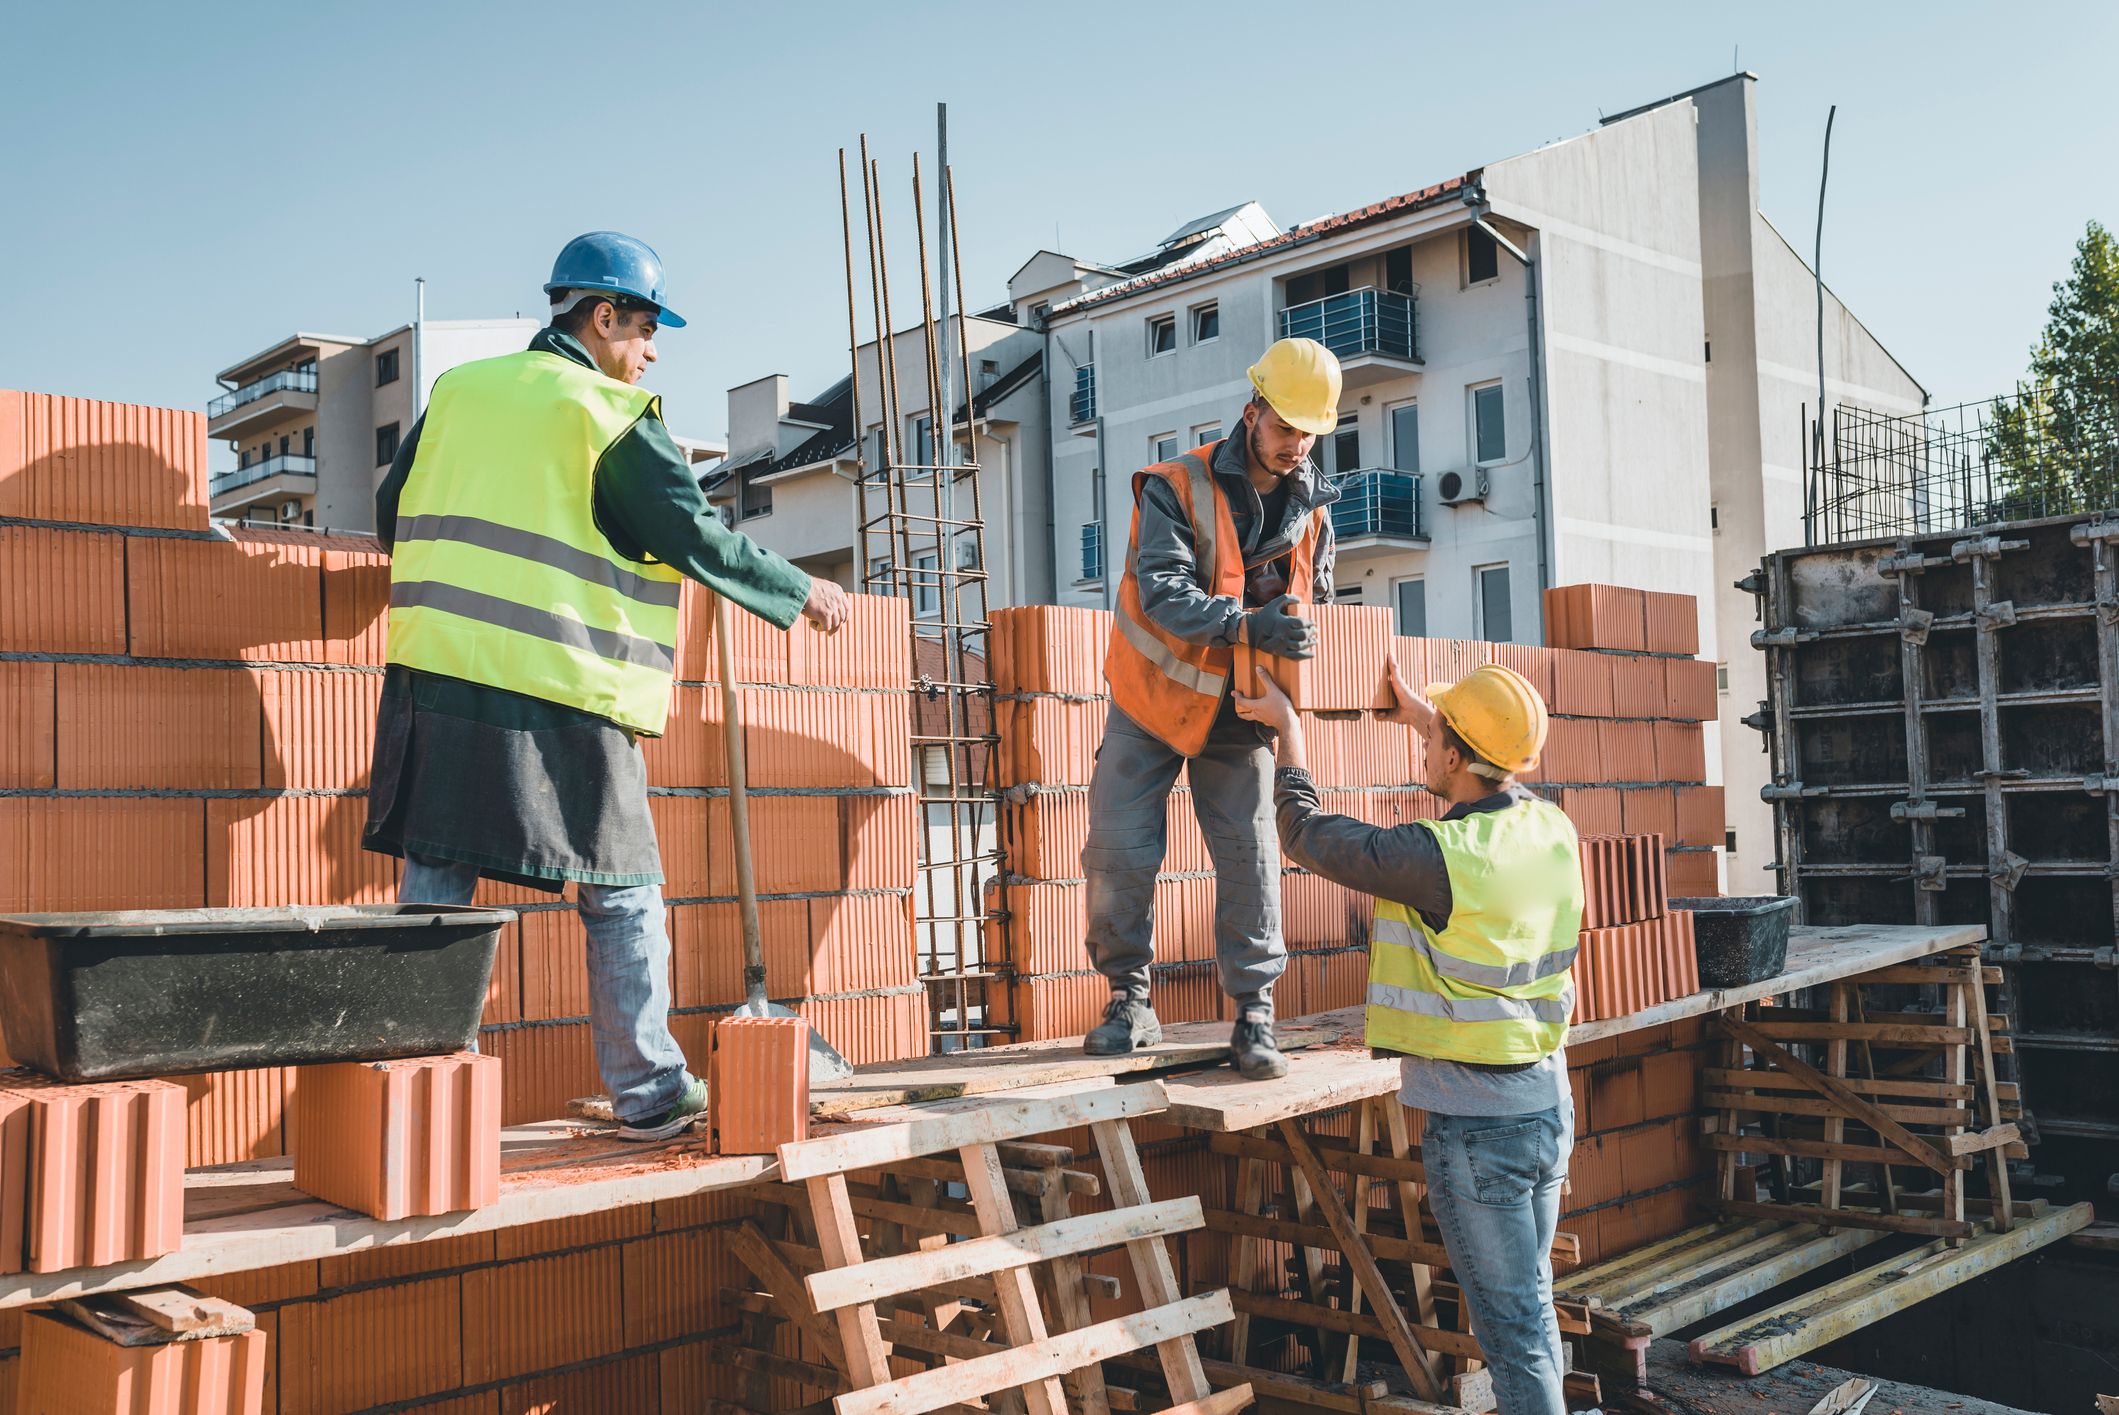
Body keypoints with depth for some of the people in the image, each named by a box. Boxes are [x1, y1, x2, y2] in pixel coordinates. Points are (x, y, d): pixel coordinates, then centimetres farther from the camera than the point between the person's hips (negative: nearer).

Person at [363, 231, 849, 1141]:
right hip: (560, 694, -5)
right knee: (624, 896, 5)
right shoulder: (613, 414, -2)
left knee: (433, 882, 9)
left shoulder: (459, 391, 15)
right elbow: (693, 533, -4)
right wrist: (798, 592, 7)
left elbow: (392, 510, 20)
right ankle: (647, 1090, 10)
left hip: (433, 672, 5)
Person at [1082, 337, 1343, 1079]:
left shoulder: (1313, 509, 3)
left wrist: (1304, 640, -9)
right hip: (1154, 699, -2)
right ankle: (1130, 1001, 13)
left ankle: (1253, 1016, 4)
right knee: (1120, 850, -3)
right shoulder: (1176, 488, -13)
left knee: (1251, 856, -5)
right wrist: (1247, 625, -40)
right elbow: (1162, 588, -27)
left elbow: (1317, 603, 14)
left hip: (1238, 714, 3)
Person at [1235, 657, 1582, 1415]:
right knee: (1531, 1305, 20)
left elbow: (1307, 834, -11)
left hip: (1475, 1125, -7)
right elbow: (1501, 788, 22)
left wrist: (1289, 730, 4)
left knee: (1512, 1324, 3)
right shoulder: (1554, 831, -3)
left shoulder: (1439, 859, -24)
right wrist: (1424, 715, 30)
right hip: (1549, 1105, 7)